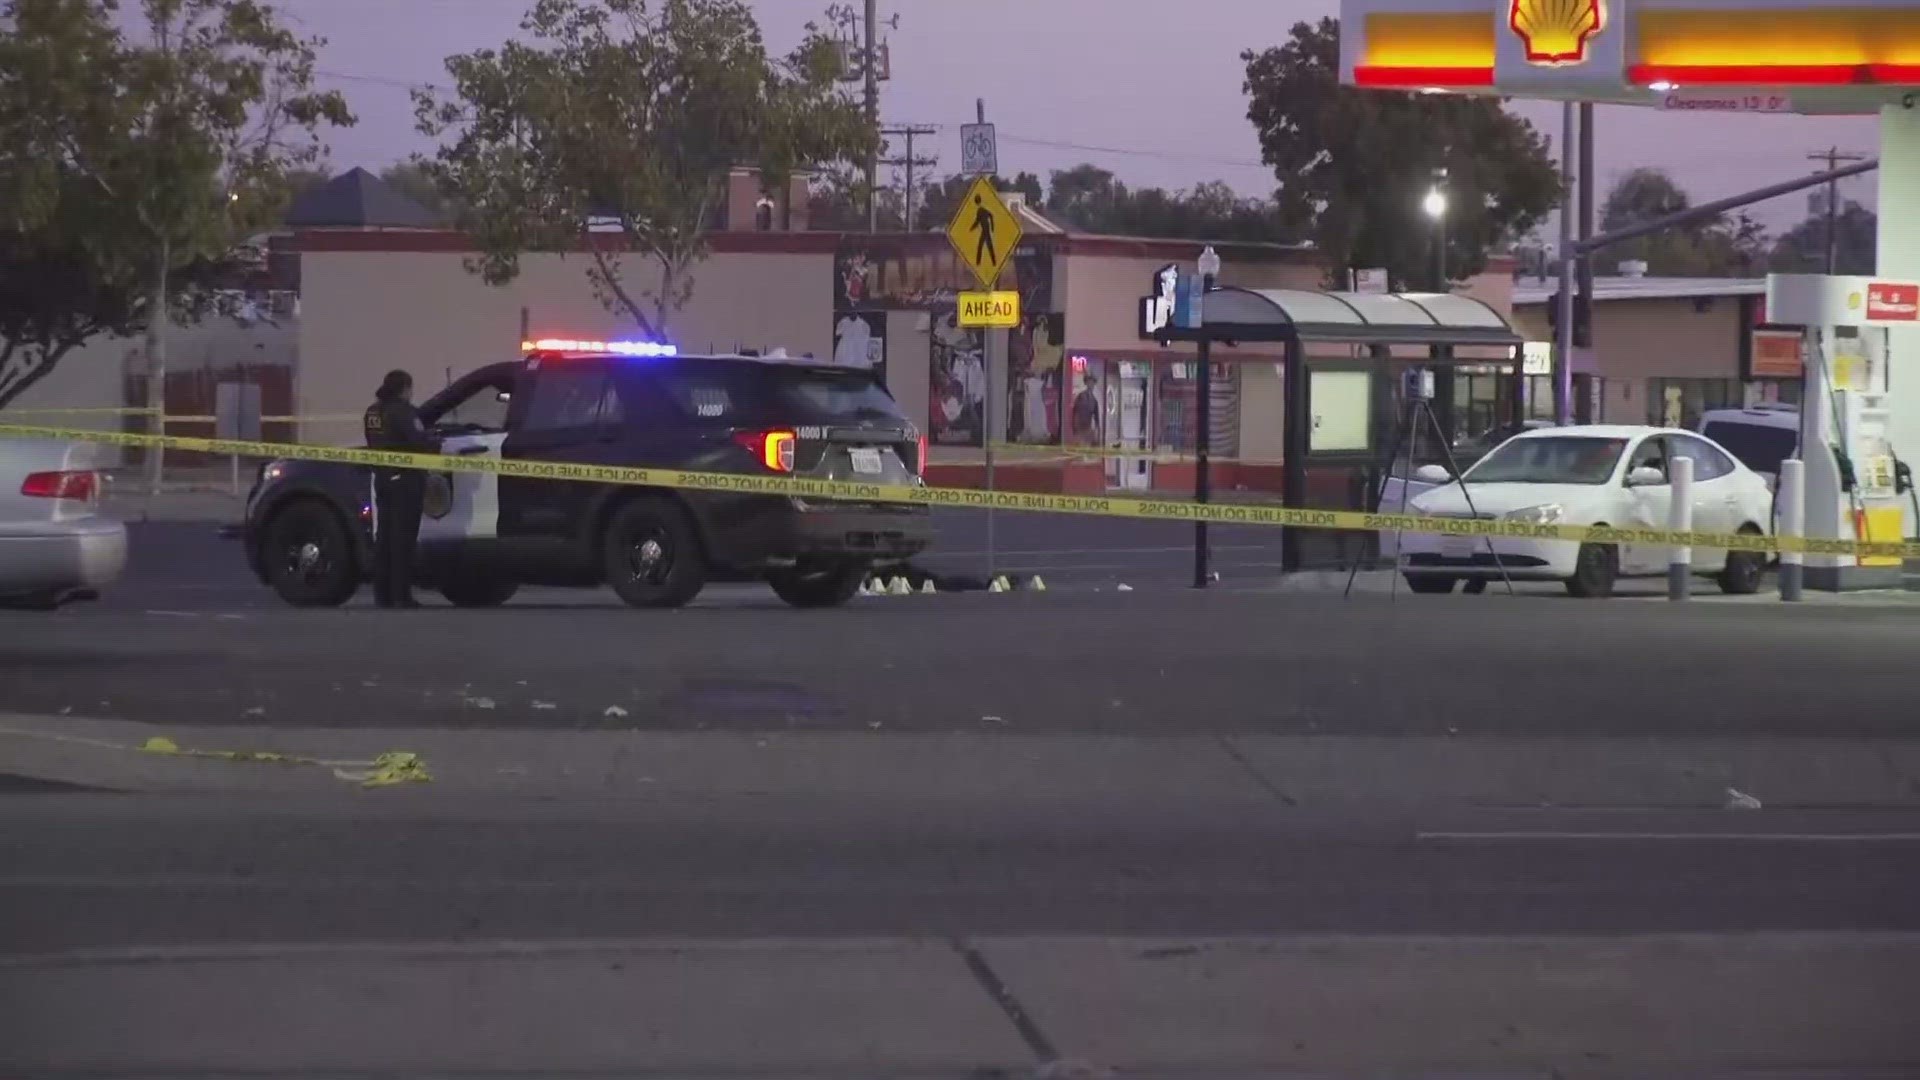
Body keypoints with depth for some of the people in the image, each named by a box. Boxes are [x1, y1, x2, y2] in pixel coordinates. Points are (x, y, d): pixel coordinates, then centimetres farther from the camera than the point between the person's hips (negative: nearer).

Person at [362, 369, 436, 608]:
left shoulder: (373, 412, 11)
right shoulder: (402, 411, -14)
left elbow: (374, 444, 14)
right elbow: (418, 441, -21)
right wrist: (437, 444, -3)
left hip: (383, 478, 8)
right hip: (405, 479, -8)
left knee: (384, 534, 12)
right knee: (403, 535, -5)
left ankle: (383, 593, 13)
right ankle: (401, 595, -7)